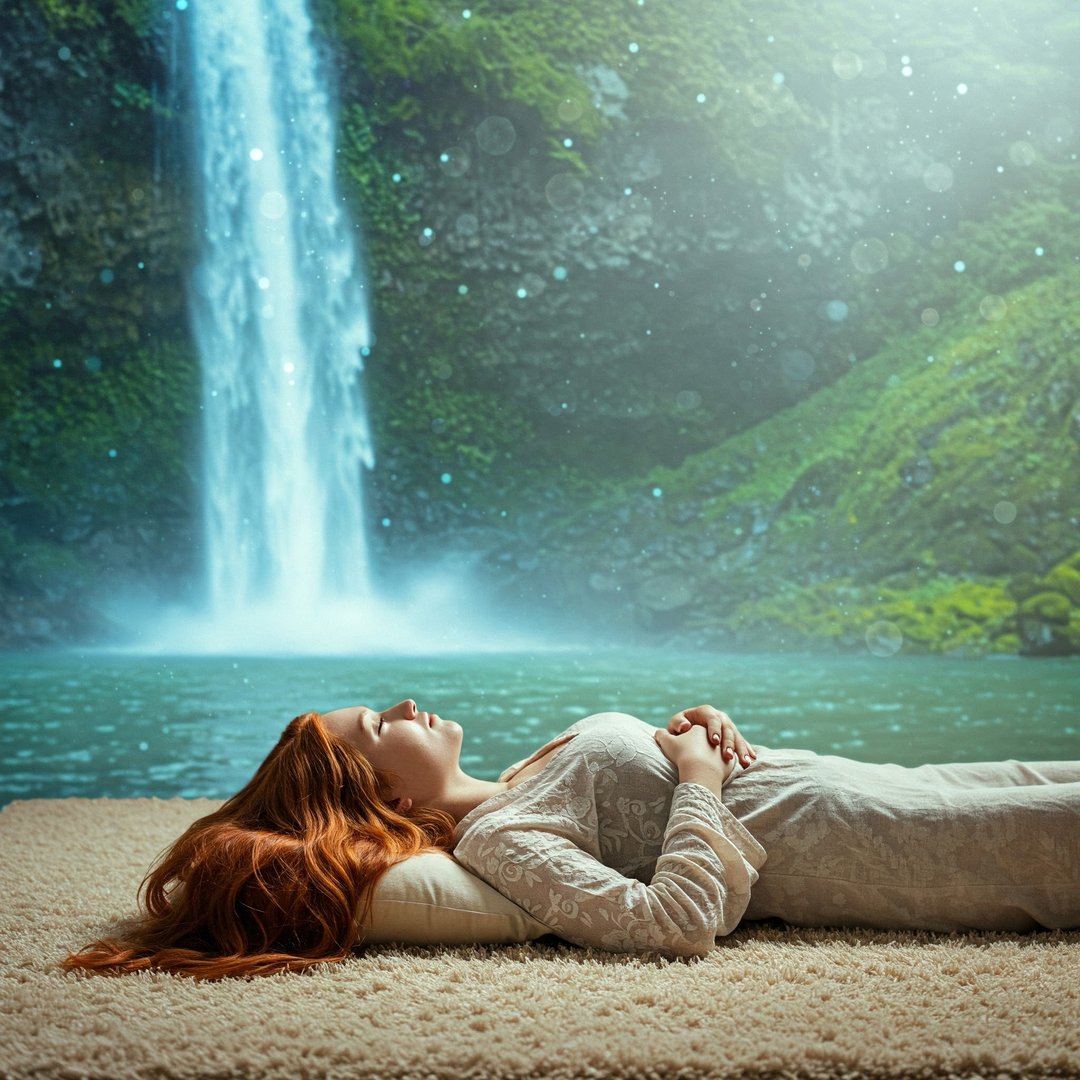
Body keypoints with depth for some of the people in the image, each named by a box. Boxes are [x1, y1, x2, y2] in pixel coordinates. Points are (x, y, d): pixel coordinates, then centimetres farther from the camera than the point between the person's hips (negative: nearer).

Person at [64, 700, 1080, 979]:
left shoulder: (512, 795, 9)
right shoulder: (495, 842, -19)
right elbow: (676, 920, -31)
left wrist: (700, 725, -2)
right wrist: (701, 778, -20)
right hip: (836, 843, -8)